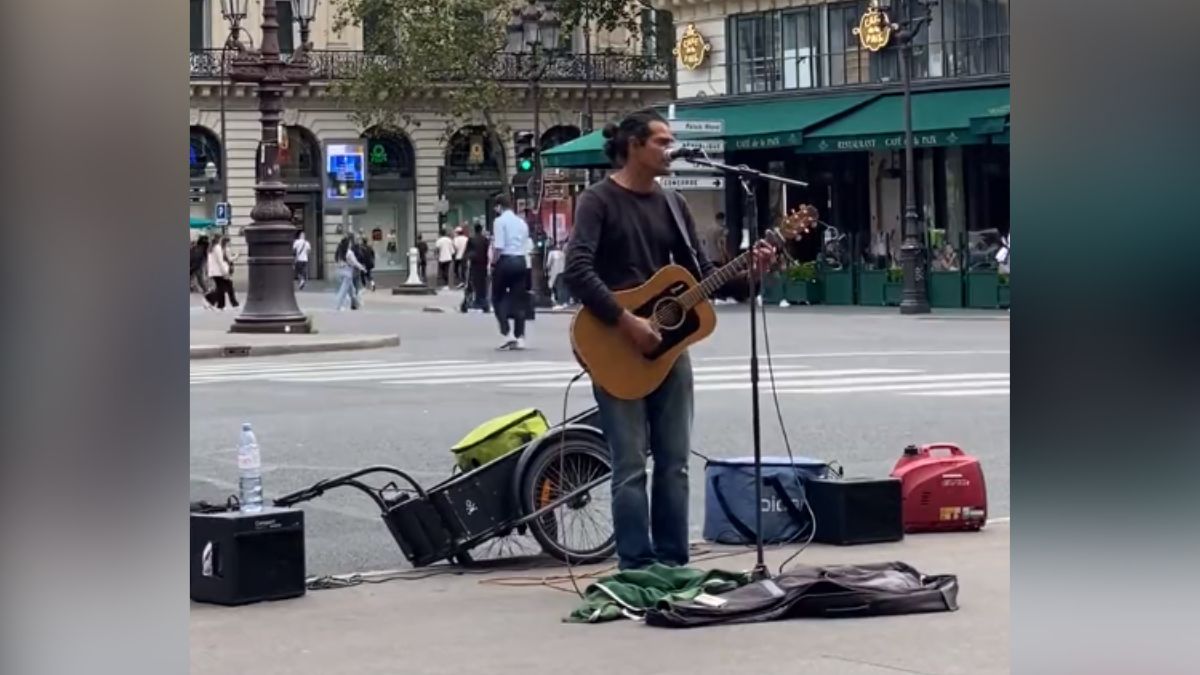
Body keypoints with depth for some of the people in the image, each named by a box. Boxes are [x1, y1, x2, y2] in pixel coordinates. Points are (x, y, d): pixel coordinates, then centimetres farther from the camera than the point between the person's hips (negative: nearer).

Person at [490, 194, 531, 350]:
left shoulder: (500, 221, -6)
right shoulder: (522, 222, 14)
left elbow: (498, 246, -15)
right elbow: (527, 244, 10)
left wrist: (493, 261, -6)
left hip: (505, 260, -5)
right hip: (521, 260, 6)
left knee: (498, 298, 6)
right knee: (518, 300, 7)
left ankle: (507, 334, -7)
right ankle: (520, 338, 3)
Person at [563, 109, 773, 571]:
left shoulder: (672, 204, 13)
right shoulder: (599, 201, -7)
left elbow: (701, 274, 13)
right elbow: (577, 272, -19)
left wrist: (747, 270, -4)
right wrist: (626, 321, -23)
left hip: (668, 345, 7)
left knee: (674, 463, 8)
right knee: (631, 469, -6)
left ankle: (673, 564, 15)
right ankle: (637, 570, -1)